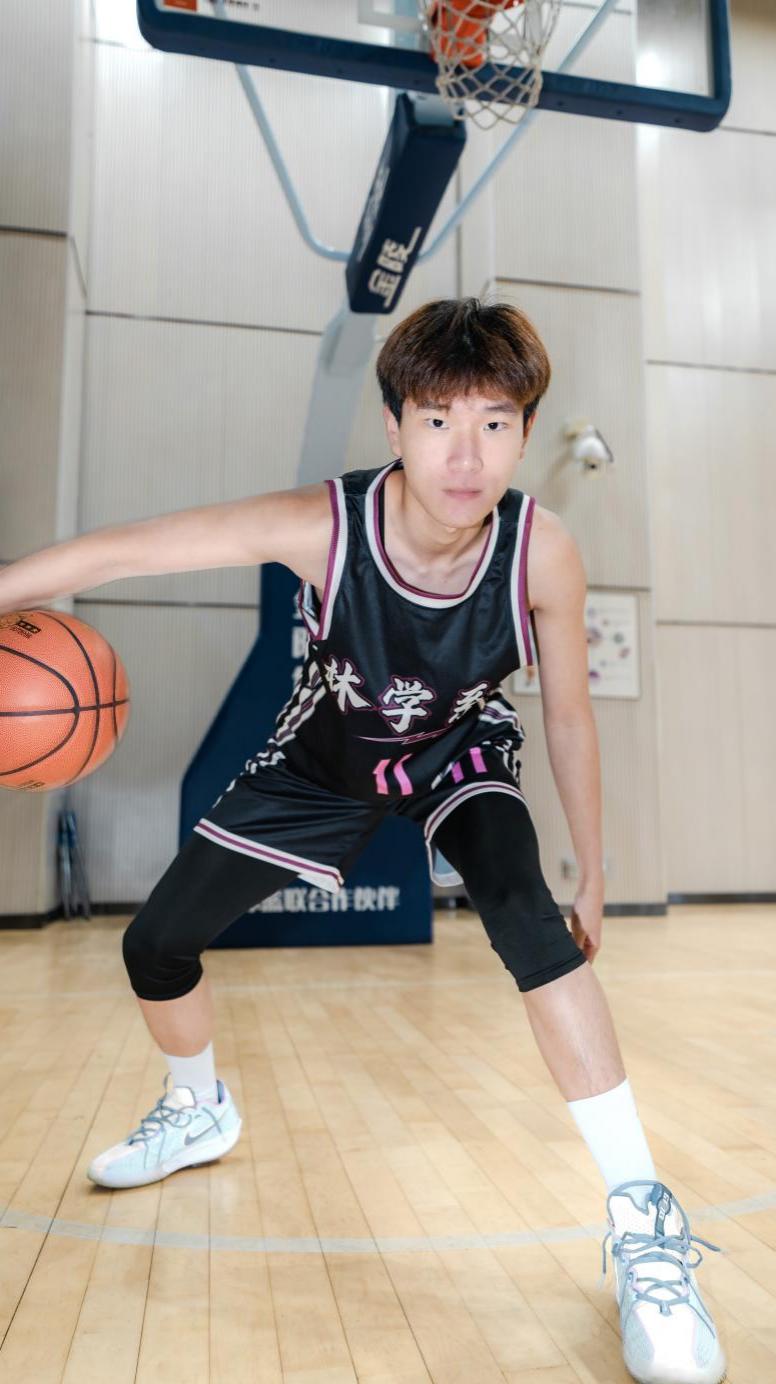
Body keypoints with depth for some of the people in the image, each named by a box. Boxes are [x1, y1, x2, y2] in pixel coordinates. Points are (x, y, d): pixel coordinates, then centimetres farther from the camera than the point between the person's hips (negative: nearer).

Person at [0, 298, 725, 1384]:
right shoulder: (319, 527, -33)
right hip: (327, 756, 2)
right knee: (155, 945, 4)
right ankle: (199, 1113, 38)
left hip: (459, 749, -1)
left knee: (524, 915, -32)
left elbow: (569, 717, -14)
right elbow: (119, 553, -28)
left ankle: (643, 1223, -13)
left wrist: (591, 876, -6)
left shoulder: (543, 553, -28)